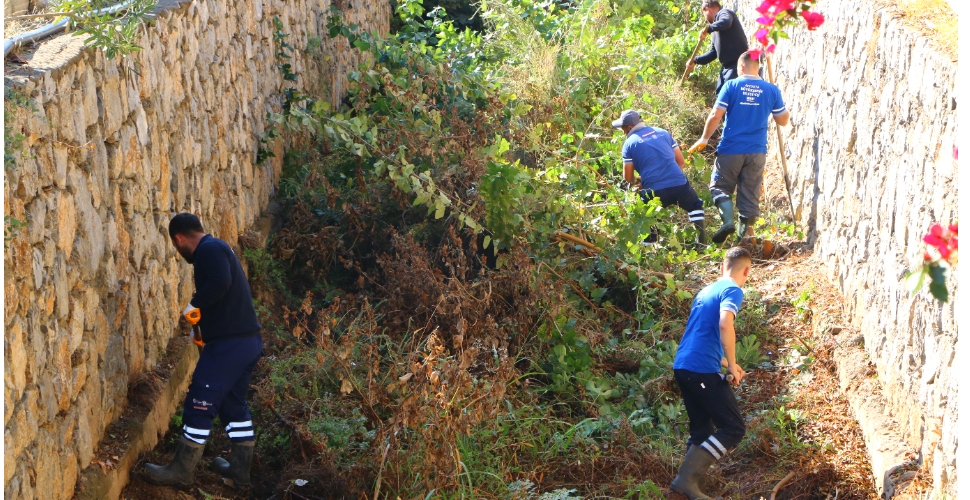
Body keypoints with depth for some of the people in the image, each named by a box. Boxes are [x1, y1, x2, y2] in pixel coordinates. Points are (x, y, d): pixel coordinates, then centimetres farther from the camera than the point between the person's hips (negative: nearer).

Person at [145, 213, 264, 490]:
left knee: (199, 405, -1)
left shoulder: (207, 250, -11)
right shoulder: (216, 248, 20)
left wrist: (193, 306, -16)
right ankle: (239, 471, 23)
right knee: (234, 405, 17)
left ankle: (181, 472, 7)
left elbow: (220, 282, -28)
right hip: (247, 340, 10)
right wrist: (203, 314, 18)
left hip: (229, 343, -10)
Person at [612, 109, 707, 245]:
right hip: (679, 184, 3)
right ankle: (702, 242, 22)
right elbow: (681, 161, 17)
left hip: (654, 191, -3)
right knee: (695, 207, 28)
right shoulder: (663, 133, 15)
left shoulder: (630, 143, 4)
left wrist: (636, 183, 26)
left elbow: (628, 176, 4)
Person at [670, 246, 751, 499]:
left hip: (682, 366, 9)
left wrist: (726, 362, 38)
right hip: (703, 369, -9)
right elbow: (725, 325, -22)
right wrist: (732, 365, -12)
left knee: (702, 430, 16)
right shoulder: (733, 291, -5)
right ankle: (687, 477, -12)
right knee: (733, 428, -3)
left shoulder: (706, 290, 22)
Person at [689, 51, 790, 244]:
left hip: (731, 149, -2)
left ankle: (728, 220, -11)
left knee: (720, 186, 10)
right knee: (751, 192, 10)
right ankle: (746, 230, 10)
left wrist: (704, 139, 1)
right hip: (757, 151, 2)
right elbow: (783, 120, 8)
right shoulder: (771, 90, 2)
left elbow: (716, 115, -10)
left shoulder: (731, 86, -5)